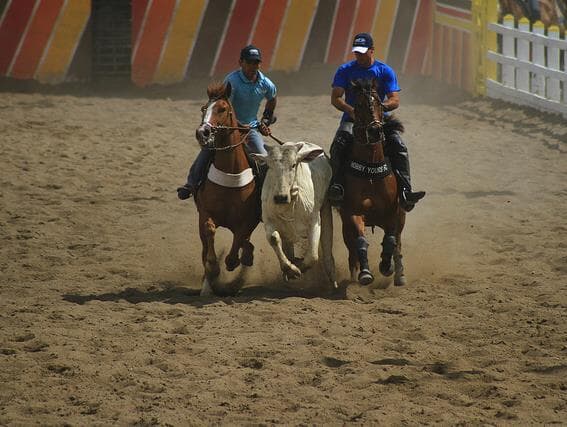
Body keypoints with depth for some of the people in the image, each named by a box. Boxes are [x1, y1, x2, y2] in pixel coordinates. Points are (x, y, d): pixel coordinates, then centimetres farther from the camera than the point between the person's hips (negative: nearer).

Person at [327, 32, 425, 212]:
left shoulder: (385, 71, 7)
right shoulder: (345, 70, 8)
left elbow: (395, 100, -1)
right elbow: (335, 98, 0)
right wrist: (351, 110, -20)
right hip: (352, 119, 0)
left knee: (398, 146, -25)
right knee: (339, 143, -33)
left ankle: (405, 191, -30)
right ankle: (336, 185, -39)